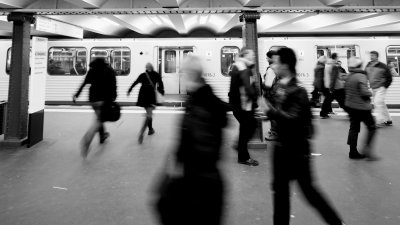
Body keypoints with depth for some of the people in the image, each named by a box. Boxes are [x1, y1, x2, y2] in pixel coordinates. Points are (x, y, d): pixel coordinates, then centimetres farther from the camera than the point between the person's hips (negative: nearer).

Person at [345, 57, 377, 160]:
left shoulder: (349, 76, 7)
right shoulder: (361, 76, -16)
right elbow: (365, 92, -21)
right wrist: (370, 93, -2)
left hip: (350, 105, 7)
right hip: (362, 107, -7)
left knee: (354, 128, 12)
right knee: (371, 127, 8)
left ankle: (353, 152, 15)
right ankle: (367, 148, -1)